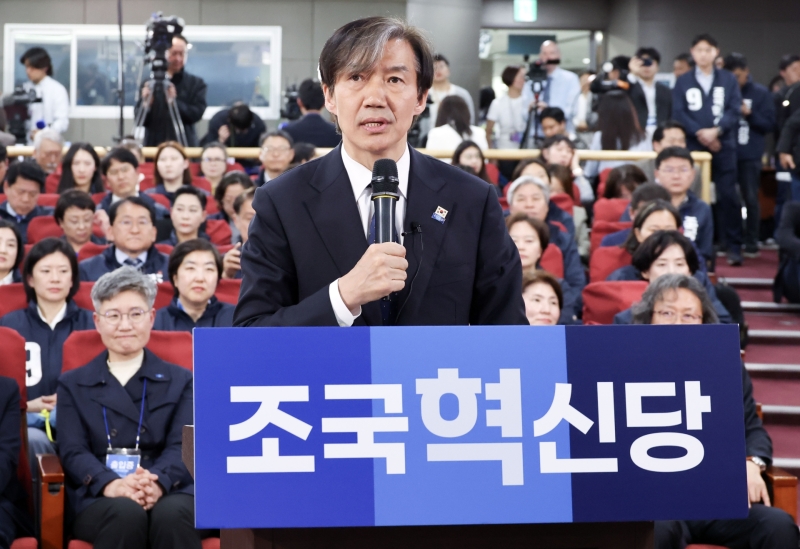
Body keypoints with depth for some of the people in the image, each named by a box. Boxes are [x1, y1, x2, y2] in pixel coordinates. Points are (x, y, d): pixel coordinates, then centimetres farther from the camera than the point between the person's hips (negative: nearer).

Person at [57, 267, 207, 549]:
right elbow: (72, 450, 4)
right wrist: (110, 484, -20)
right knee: (126, 512, -36)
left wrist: (157, 481, -21)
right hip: (99, 500, 0)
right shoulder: (73, 385, 19)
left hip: (169, 492, 0)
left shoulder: (180, 381, 20)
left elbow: (182, 446, 4)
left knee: (172, 514, -36)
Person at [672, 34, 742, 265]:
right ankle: (698, 248, 7)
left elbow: (734, 109, 0)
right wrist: (699, 133, -13)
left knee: (728, 196, -5)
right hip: (693, 146, 1)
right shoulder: (683, 82, 9)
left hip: (724, 146, -1)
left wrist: (716, 130, -15)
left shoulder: (728, 79, 8)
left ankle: (733, 247, -1)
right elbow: (678, 113, 0)